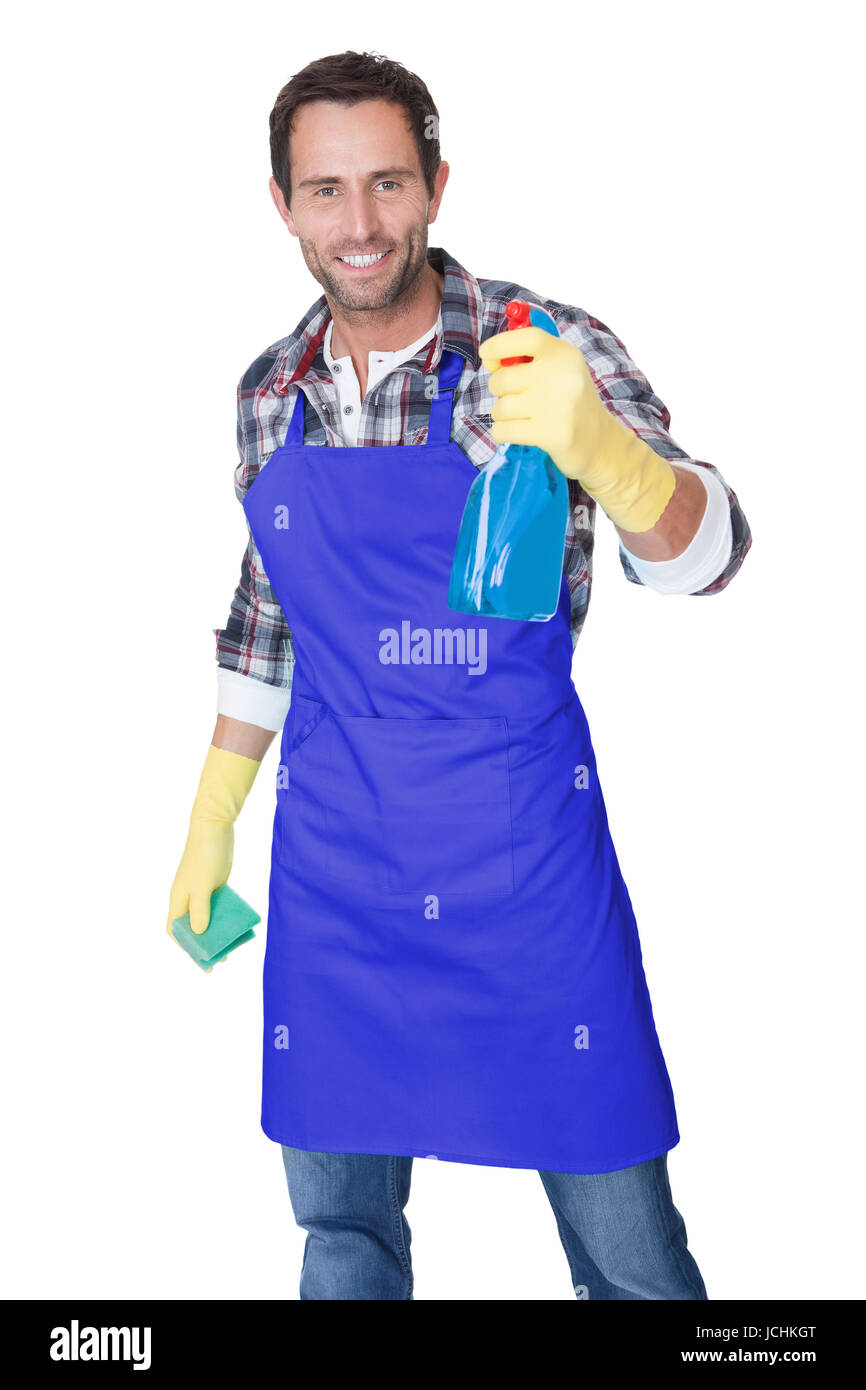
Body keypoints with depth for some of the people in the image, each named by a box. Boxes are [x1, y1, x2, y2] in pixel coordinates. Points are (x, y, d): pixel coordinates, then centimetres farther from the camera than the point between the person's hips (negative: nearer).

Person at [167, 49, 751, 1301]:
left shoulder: (546, 354, -8)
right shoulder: (269, 392, 5)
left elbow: (702, 557, -18)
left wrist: (598, 449, -39)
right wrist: (210, 824, 17)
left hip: (522, 833, -3)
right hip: (331, 846, 4)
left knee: (623, 1237, 7)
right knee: (339, 1217, 16)